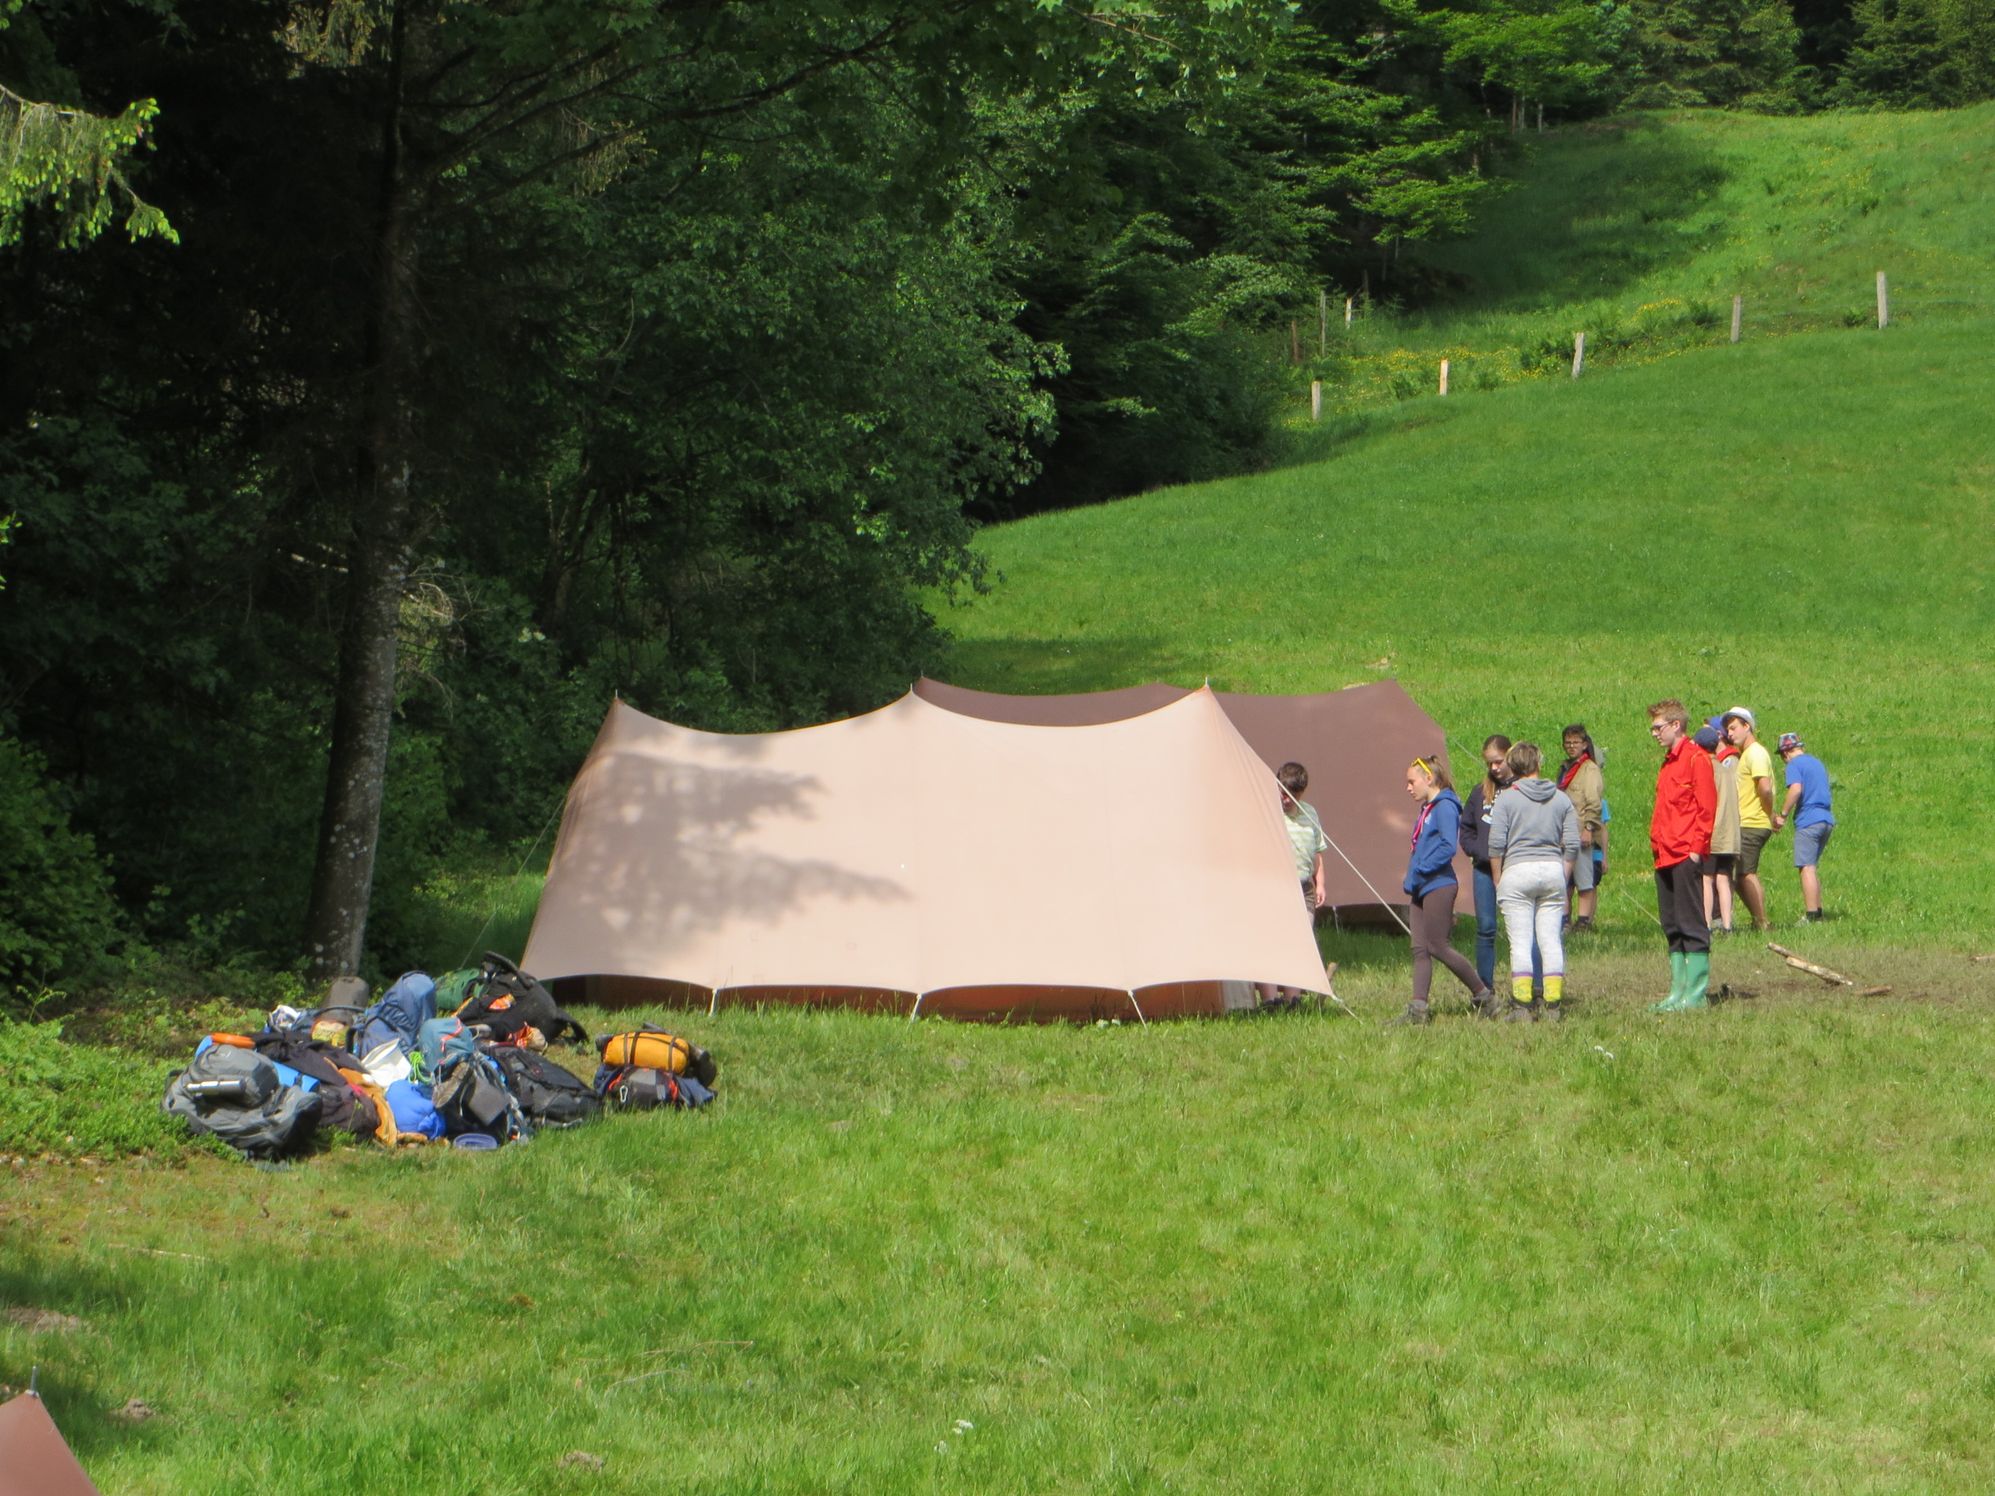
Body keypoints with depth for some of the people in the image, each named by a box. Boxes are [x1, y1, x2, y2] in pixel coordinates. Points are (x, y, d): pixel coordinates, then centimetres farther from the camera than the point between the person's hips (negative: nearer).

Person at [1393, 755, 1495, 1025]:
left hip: (1438, 886, -10)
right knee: (1419, 949, 4)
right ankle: (1418, 1008, 1)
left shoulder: (1445, 807, -12)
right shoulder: (1426, 810, 17)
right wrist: (1411, 880, 13)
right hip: (1421, 889, 10)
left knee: (1437, 946, -8)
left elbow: (1448, 846, -22)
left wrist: (1419, 870, -18)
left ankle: (1482, 994, 4)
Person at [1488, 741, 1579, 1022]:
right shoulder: (1561, 799, 8)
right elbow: (1572, 846, 6)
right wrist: (1563, 879, 16)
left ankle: (1522, 1006, -5)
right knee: (1551, 941, 5)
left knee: (1520, 942, -2)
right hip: (1553, 870, 3)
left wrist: (1498, 882, 5)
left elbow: (1496, 844, -5)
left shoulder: (1507, 798, -2)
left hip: (1518, 871, -3)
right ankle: (1553, 1005, 4)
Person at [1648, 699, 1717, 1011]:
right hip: (1665, 856, 9)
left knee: (1691, 925, -7)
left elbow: (1707, 808, -13)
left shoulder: (1695, 759, -8)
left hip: (1686, 855, -9)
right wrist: (1656, 842, 15)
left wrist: (1696, 848, -16)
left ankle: (1697, 993, -6)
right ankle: (1679, 990, 12)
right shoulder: (1668, 762, 20)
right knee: (1672, 927, 9)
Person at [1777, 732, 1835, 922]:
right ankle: (1817, 911, 17)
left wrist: (1783, 814, -13)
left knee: (1807, 867, -8)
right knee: (1813, 867, 16)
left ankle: (1811, 915, -12)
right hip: (1826, 819, 8)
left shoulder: (1794, 764, -5)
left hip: (1808, 820, -8)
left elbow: (1796, 789, -20)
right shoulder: (1817, 762, 21)